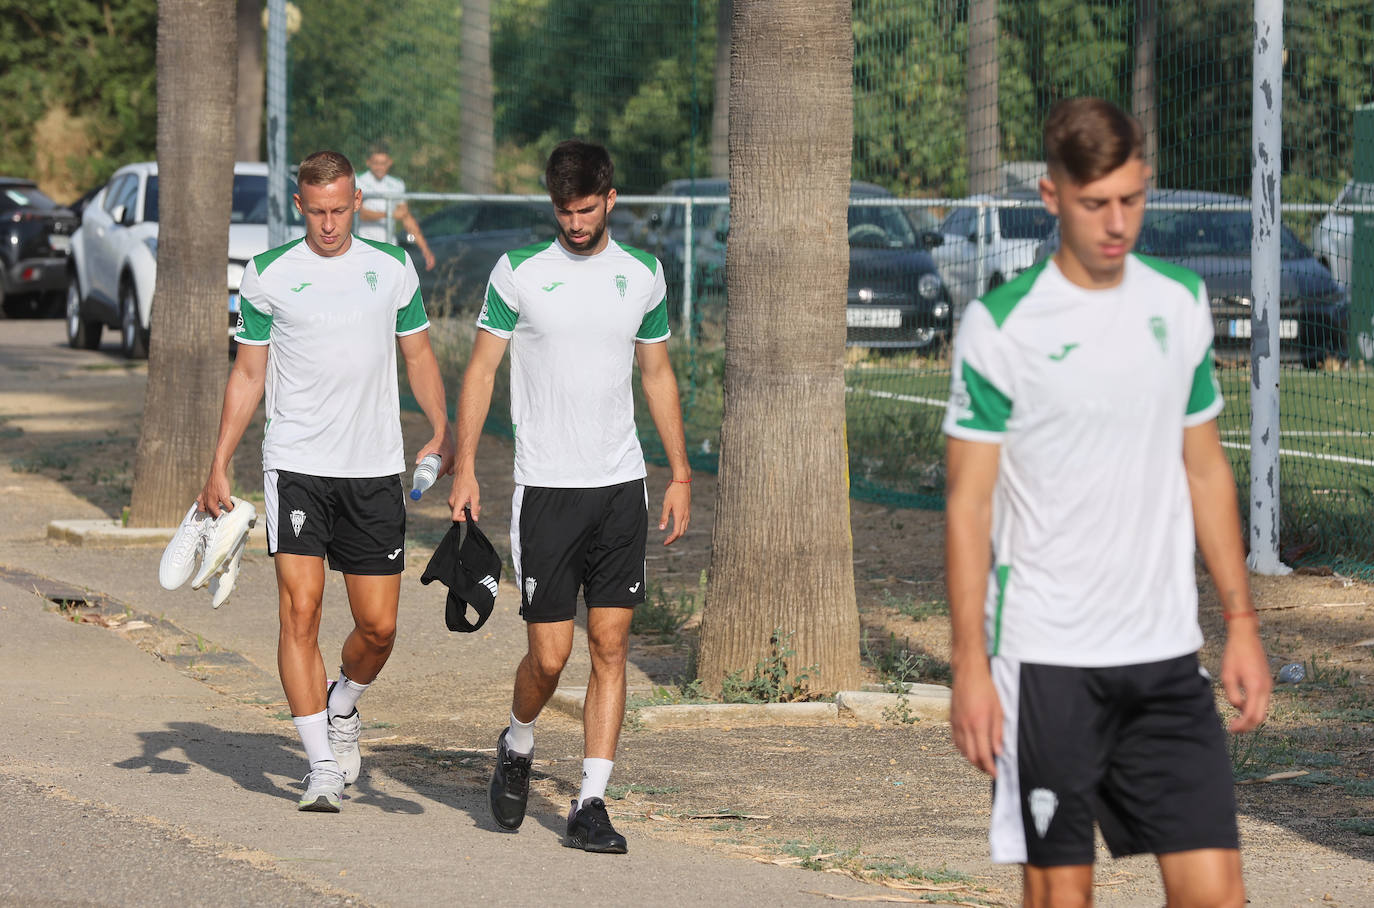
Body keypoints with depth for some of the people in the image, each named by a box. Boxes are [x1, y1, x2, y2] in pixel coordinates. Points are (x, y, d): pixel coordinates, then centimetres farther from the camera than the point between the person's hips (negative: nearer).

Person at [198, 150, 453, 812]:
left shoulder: (392, 270, 7)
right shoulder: (268, 276, 3)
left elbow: (418, 355, 15)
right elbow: (248, 373, 9)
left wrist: (442, 431, -2)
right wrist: (219, 467, 5)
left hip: (375, 470, 2)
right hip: (296, 466, -2)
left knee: (378, 626, 2)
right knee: (300, 610, -13)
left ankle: (342, 707, 34)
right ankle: (322, 767, -10)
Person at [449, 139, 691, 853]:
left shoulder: (642, 275, 8)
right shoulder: (519, 272, -1)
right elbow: (481, 368, 3)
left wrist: (680, 474, 13)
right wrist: (465, 466, -5)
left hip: (621, 487, 3)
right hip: (546, 491, -3)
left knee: (610, 647, -1)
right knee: (550, 655, -5)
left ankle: (591, 803, 3)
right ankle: (517, 748, 26)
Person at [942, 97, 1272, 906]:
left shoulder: (1182, 305, 8)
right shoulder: (1001, 325, -6)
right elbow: (968, 501, -5)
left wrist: (1242, 623, 11)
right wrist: (969, 664, -10)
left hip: (1167, 655, 4)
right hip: (1045, 658, -4)